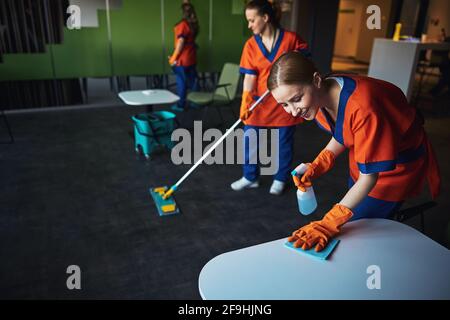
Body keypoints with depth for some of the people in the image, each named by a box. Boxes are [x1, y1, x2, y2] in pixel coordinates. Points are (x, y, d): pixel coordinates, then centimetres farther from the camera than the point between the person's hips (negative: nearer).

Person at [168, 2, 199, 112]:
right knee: (192, 81, 13)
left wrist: (173, 58, -14)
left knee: (181, 83, 1)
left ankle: (180, 105, 9)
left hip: (182, 59, -7)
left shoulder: (182, 25, -16)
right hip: (191, 58, 7)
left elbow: (181, 42, -21)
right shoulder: (193, 24, 6)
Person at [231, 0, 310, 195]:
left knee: (284, 142, 10)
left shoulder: (290, 39, -9)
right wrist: (246, 101, -21)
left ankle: (280, 179, 30)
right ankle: (250, 177, 26)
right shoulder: (251, 45, -4)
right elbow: (250, 76, -10)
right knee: (249, 139, 5)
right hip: (259, 102, 2)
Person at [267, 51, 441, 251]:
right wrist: (315, 167, -14)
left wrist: (328, 225, -39)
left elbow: (369, 176, -34)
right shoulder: (320, 97, -16)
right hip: (362, 158, 7)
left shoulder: (362, 107, -40)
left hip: (397, 163, -7)